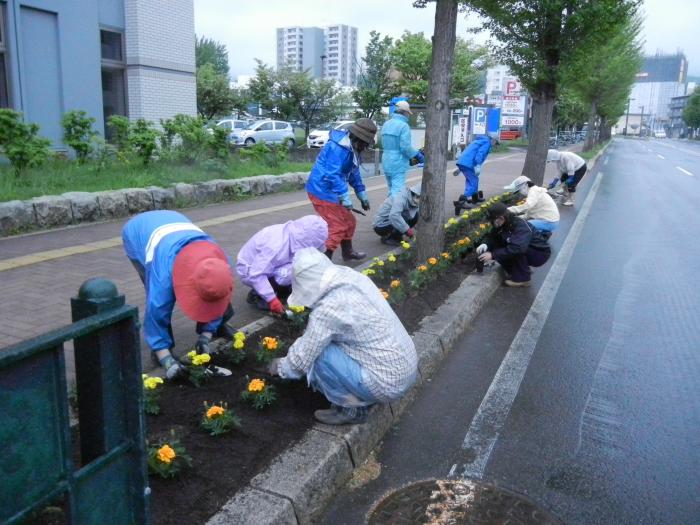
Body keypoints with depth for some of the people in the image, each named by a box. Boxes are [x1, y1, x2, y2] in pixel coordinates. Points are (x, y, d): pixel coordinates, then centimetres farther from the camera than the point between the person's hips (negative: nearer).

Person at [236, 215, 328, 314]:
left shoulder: (294, 235, -13)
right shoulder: (276, 245, -36)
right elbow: (256, 274, -35)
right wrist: (272, 299, -32)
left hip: (263, 264, 8)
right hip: (249, 271, -7)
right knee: (286, 274, -30)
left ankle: (282, 290, 9)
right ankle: (256, 295, -8)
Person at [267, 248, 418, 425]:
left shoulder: (328, 309, -23)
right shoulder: (354, 278, 0)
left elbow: (302, 359, -10)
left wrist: (281, 367, 10)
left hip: (388, 384, -8)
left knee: (317, 355, -9)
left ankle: (351, 409, 6)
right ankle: (362, 398, 19)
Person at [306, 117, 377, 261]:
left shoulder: (351, 147, 11)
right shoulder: (338, 148, -23)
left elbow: (354, 173, 19)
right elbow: (332, 175, -29)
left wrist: (362, 195, 19)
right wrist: (345, 197, -27)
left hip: (330, 191, 10)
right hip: (323, 191, -10)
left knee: (348, 222, 19)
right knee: (337, 227, -9)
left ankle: (348, 252, 37)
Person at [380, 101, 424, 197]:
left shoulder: (386, 124, 12)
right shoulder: (403, 126, -14)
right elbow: (405, 147, -19)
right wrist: (418, 155, -4)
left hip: (386, 163, 8)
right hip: (398, 165, -8)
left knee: (391, 191, 17)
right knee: (397, 192, -6)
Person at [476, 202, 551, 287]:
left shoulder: (521, 226, -33)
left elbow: (517, 248, -45)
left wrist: (493, 255, -45)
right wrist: (485, 245, -29)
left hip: (540, 252, -7)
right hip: (527, 252, 7)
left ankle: (522, 278, -16)